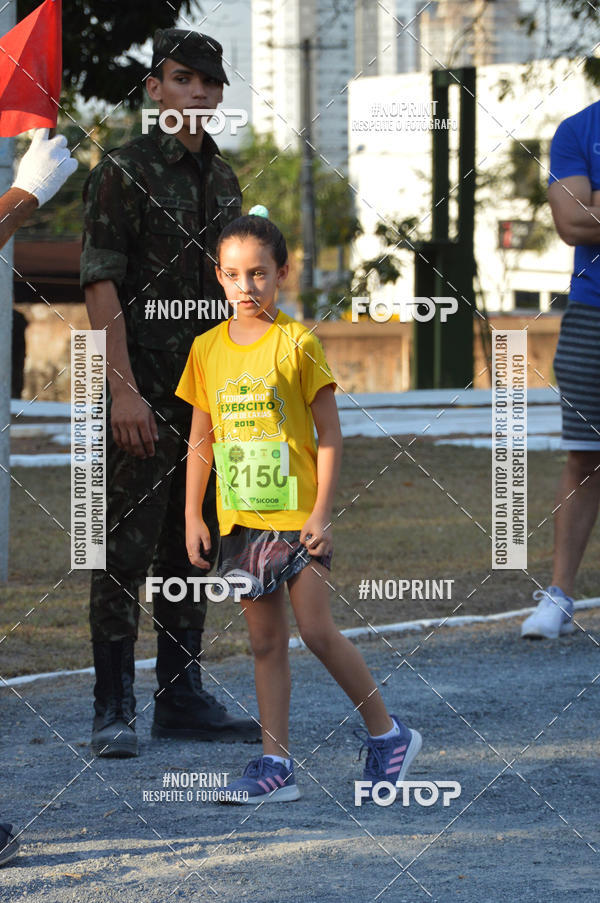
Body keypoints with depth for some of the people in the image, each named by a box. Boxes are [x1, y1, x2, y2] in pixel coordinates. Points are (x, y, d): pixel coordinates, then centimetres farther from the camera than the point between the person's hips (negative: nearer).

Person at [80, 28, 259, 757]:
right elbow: (100, 285, -14)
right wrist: (122, 390, -21)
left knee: (190, 550, 10)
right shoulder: (123, 172, -8)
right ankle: (113, 711, -4)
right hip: (145, 390, -7)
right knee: (126, 551, -6)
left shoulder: (222, 179, 13)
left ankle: (182, 701, 15)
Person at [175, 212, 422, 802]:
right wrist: (192, 517, 7)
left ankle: (387, 733, 9)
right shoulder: (208, 349, 6)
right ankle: (275, 764, 8)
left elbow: (329, 434, -6)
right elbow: (201, 440, 12)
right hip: (238, 519, 5)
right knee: (265, 640, 6)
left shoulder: (297, 343, -7)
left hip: (296, 515, -5)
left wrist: (321, 512, -12)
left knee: (316, 630, -7)